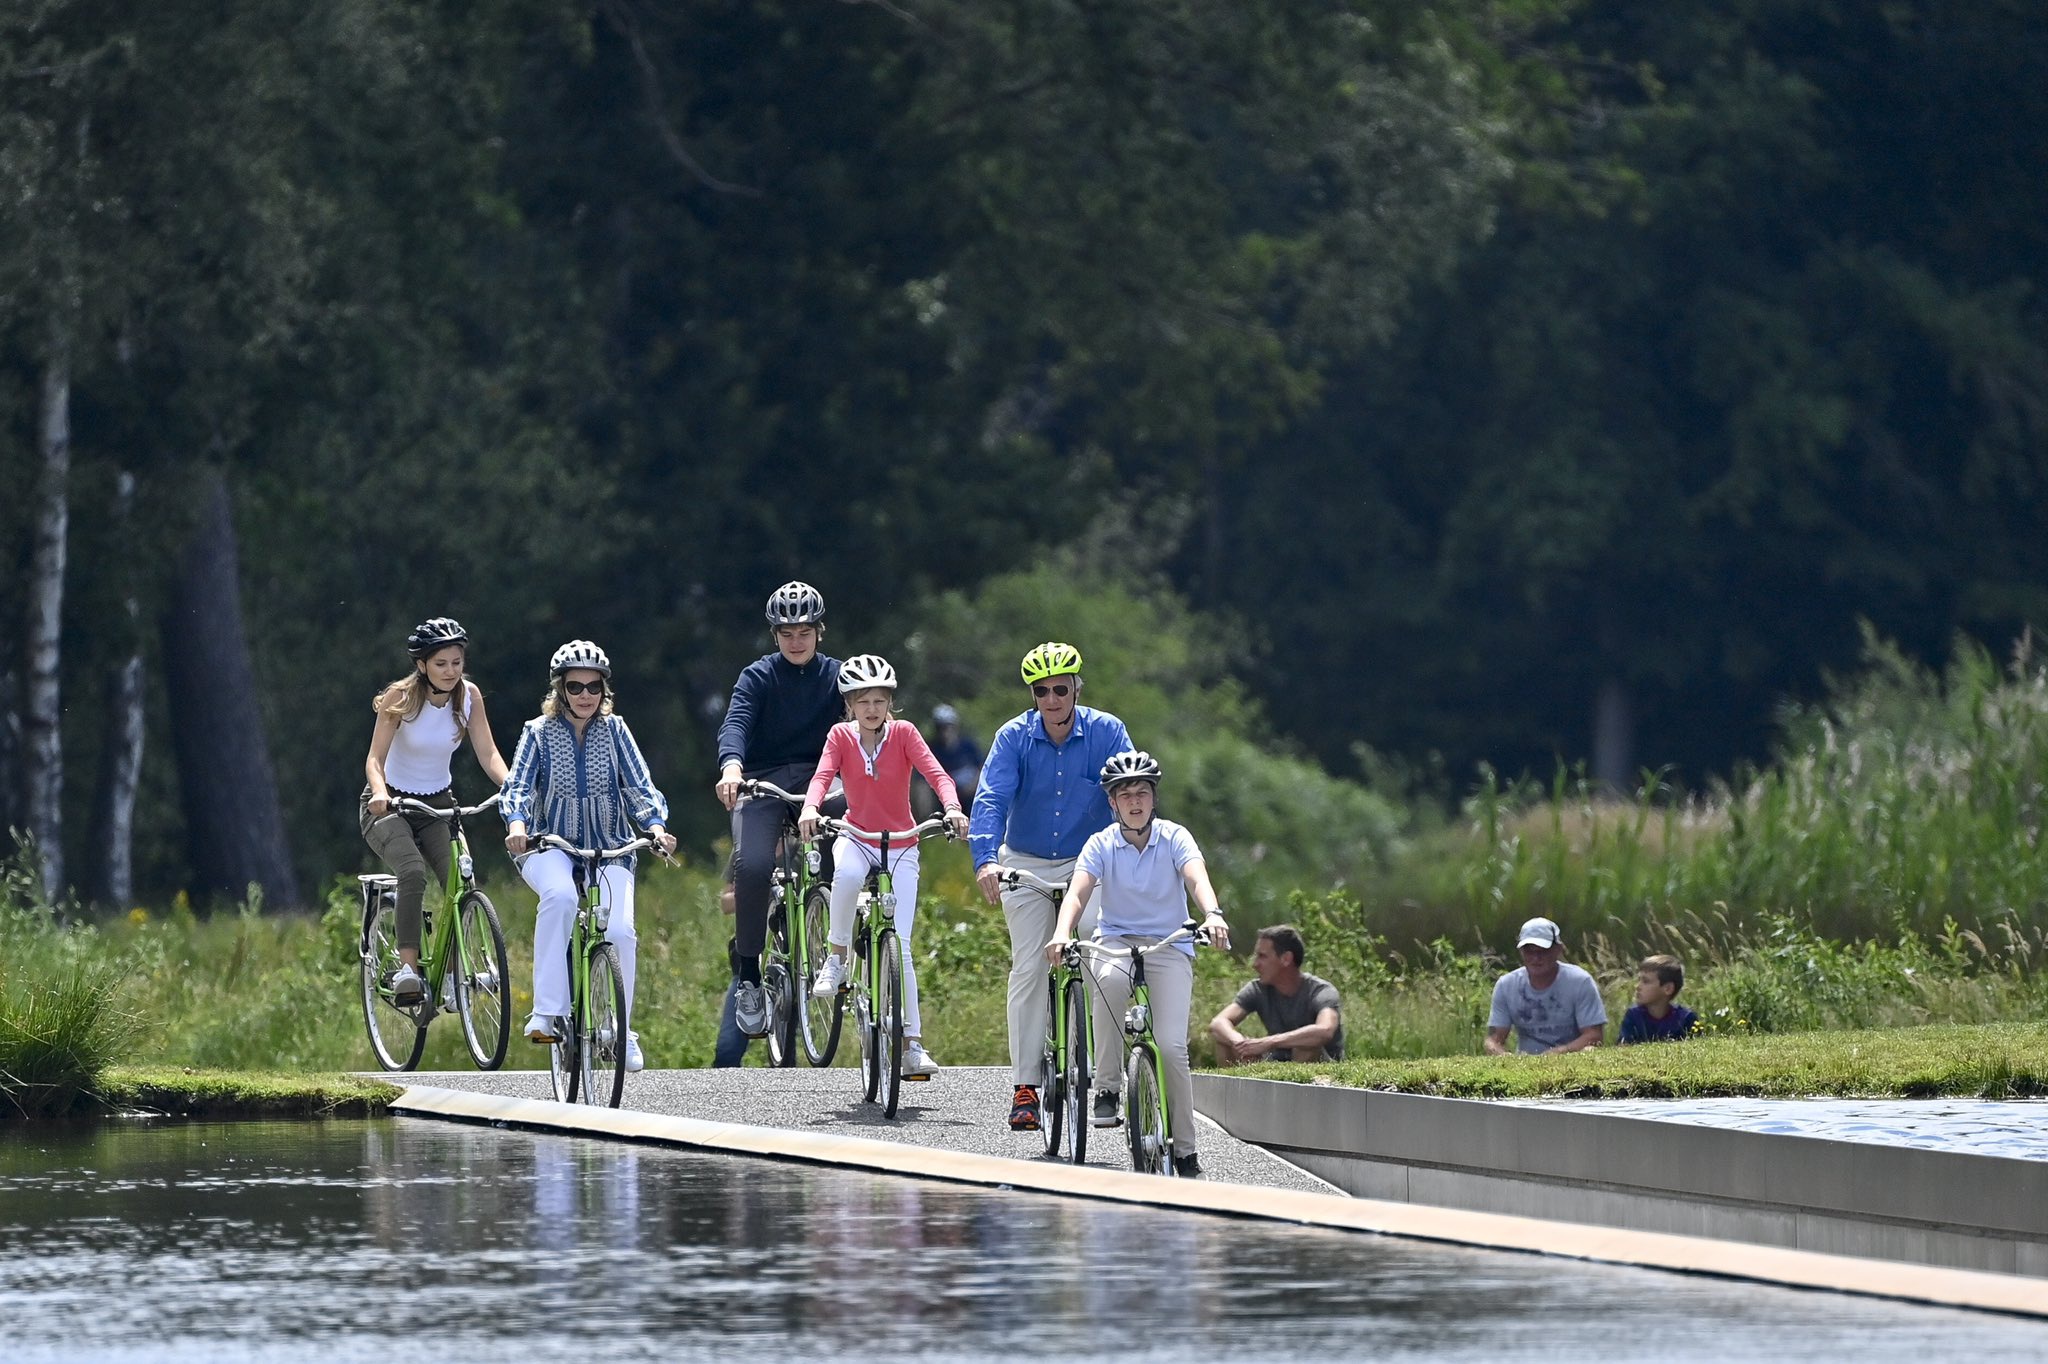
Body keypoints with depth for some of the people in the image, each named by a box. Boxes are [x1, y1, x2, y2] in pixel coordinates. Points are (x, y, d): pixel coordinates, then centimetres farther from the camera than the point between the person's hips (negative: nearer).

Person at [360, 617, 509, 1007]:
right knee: (413, 873, -31)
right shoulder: (401, 697, -17)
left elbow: (488, 754, -10)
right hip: (390, 806, -4)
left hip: (437, 806, 4)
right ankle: (407, 969, -30)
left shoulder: (469, 696, -6)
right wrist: (379, 791, -44)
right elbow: (375, 758, -22)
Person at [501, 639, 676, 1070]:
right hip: (550, 846, -2)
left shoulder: (614, 731, 3)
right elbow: (518, 785, -11)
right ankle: (547, 1012, -33)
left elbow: (640, 787, -4)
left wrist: (656, 825, -24)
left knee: (620, 931, -22)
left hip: (608, 850, 2)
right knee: (560, 895, -37)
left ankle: (621, 1030, 0)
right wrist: (517, 823, -32)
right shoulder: (539, 732, -1)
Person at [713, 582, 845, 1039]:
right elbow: (736, 723, -17)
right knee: (753, 865, -27)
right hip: (762, 782, -2)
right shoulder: (758, 677, 0)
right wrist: (731, 766, -39)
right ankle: (748, 975, -16)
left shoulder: (837, 676, 7)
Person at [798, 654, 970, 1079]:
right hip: (857, 838, 0)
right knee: (847, 874, -39)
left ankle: (912, 1043, -3)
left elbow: (935, 772, -20)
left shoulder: (903, 733, -7)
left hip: (901, 848, 0)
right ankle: (836, 958, -18)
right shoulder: (841, 737, -5)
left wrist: (952, 808, -40)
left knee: (899, 944, -9)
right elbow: (822, 776, -20)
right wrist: (810, 809, -42)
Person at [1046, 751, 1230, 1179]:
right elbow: (1078, 891, -16)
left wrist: (1212, 915, -43)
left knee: (1171, 1047, -17)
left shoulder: (1174, 838, -4)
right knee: (1108, 978, -38)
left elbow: (1197, 878, -21)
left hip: (1169, 947, 0)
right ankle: (1108, 1089, -28)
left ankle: (1185, 1151, -4)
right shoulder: (1101, 844, -2)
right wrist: (1062, 933, -36)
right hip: (1116, 942, 0)